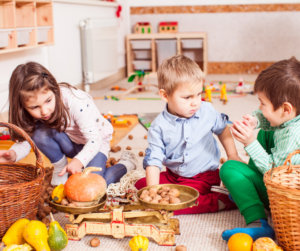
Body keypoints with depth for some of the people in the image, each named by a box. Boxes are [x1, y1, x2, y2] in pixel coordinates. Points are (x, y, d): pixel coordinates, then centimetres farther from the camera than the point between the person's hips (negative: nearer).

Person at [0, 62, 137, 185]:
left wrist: (78, 161, -53)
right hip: (69, 143, 4)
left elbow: (94, 140, -34)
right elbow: (25, 141, -14)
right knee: (40, 132, -28)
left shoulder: (76, 102, -35)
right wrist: (13, 154, -39)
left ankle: (126, 163, 5)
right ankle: (60, 167, 0)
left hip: (95, 141, -4)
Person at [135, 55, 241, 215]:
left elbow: (222, 129, 13)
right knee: (141, 184, -8)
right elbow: (153, 161, -17)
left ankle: (221, 201, -17)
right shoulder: (159, 127, -15)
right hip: (173, 175, 4)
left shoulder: (207, 112, -10)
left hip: (203, 176, -3)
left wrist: (232, 155, 12)